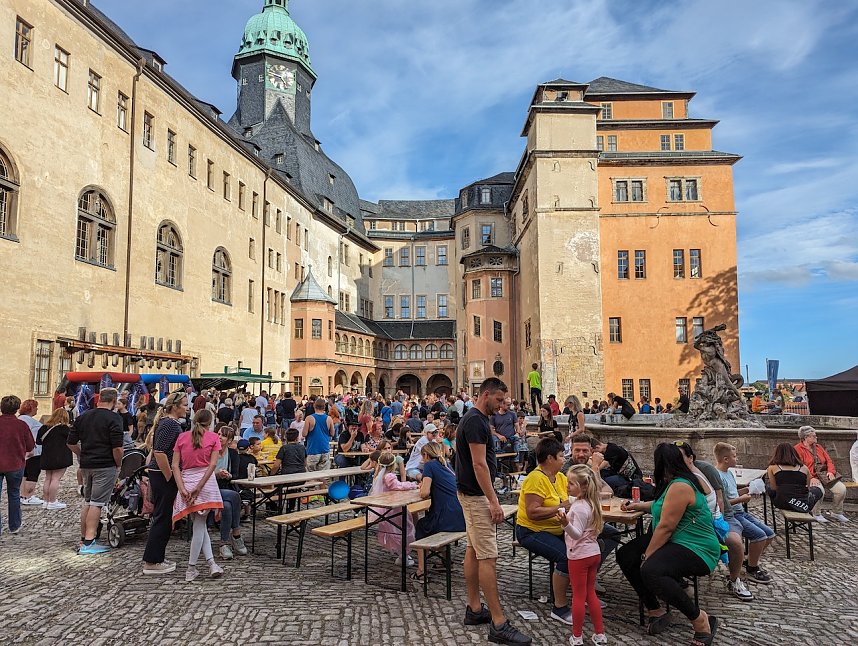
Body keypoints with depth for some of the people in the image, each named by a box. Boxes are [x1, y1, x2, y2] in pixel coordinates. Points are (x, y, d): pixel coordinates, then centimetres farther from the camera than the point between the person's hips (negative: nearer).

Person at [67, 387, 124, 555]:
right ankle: (88, 543, -6)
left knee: (87, 502, 17)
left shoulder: (82, 417, 9)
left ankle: (84, 539, 23)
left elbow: (71, 443, 12)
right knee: (96, 503, -5)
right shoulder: (113, 418, -12)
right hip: (105, 466, -7)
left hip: (86, 465, 7)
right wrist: (119, 465, -3)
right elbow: (117, 448, -17)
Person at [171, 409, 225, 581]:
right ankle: (191, 568, 6)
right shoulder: (213, 437, 2)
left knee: (200, 525, 12)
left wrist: (182, 488, -6)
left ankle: (212, 563, 5)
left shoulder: (182, 437, 9)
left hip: (186, 481, 2)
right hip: (206, 481, -2)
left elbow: (175, 465, 0)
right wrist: (198, 488, -10)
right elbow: (212, 464, -10)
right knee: (199, 525, 5)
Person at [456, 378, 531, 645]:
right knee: (488, 556, -8)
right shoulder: (476, 421, -20)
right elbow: (479, 464, -23)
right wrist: (493, 501, -22)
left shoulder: (474, 419, 12)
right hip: (477, 495, -11)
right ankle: (498, 623, -4)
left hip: (470, 493, 11)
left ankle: (474, 609, 24)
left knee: (474, 550, 15)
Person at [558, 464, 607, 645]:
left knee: (578, 596, 3)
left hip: (579, 556, -8)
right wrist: (567, 521, 23)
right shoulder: (591, 503, 4)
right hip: (594, 553, 8)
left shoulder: (578, 508, -23)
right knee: (590, 593, 17)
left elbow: (576, 534, -30)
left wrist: (565, 523, -47)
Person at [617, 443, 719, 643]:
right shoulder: (672, 482, 12)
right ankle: (655, 611, 6)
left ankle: (701, 621, -16)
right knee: (625, 555, 2)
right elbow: (663, 505, 35)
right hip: (675, 542, 11)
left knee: (651, 571, -35)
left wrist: (647, 556, -17)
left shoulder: (680, 486, -21)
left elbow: (665, 527, -23)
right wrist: (636, 506, 43)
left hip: (697, 550, -11)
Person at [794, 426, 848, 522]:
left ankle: (836, 513, 7)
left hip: (824, 475, 7)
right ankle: (816, 514, -12)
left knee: (841, 488, -14)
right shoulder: (798, 449, -4)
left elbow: (828, 461, 17)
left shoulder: (818, 447, 20)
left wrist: (831, 472, -3)